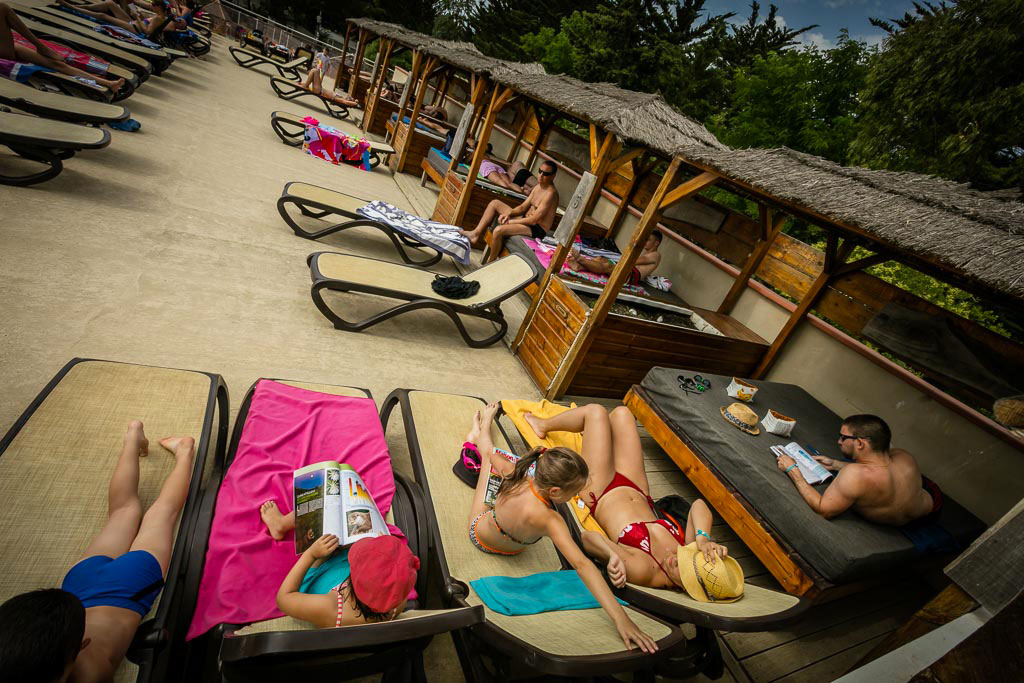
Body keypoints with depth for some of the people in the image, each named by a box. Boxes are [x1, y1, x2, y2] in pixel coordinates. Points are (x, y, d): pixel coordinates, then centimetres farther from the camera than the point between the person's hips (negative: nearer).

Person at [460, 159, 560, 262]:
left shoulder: (551, 193, -20)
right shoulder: (538, 186, 9)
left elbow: (534, 220, -23)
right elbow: (523, 207, 12)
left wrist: (510, 221, -15)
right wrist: (509, 213, -7)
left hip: (537, 229, -10)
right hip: (526, 219, 10)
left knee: (499, 230, -30)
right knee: (495, 203, 7)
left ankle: (490, 262, -9)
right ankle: (476, 234, 0)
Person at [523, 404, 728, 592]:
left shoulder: (643, 570, -43)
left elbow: (588, 537, -47)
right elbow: (699, 506, -30)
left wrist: (612, 555, -67)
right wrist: (703, 538, -46)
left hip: (602, 495, -5)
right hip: (638, 493, 5)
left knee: (596, 412, -1)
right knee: (620, 413, 12)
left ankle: (543, 425, 36)